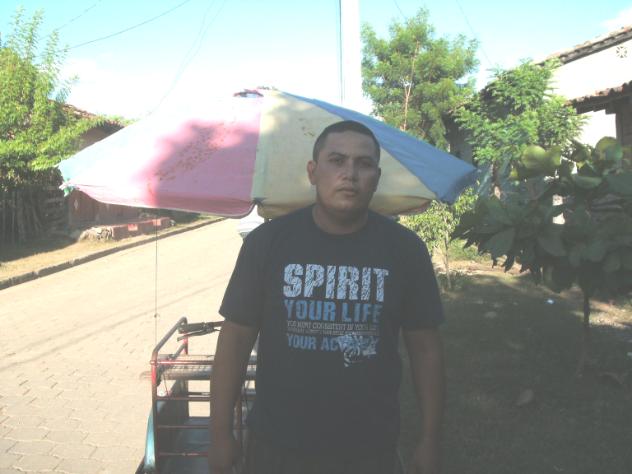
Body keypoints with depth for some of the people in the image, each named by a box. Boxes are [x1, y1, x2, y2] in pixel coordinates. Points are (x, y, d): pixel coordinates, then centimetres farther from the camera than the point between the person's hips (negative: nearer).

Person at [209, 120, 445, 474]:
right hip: (276, 445, 0)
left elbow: (425, 347, -1)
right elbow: (236, 338, -4)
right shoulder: (267, 242, -9)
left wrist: (431, 440, 1)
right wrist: (221, 434, -3)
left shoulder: (405, 248, -6)